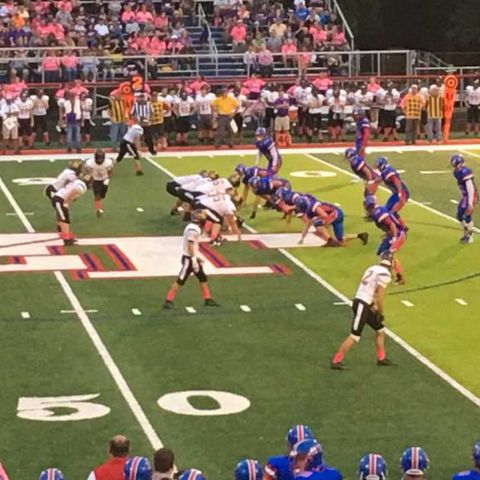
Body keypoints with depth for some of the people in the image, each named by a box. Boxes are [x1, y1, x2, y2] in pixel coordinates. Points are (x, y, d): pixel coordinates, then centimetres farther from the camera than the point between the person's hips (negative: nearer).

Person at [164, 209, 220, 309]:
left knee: (203, 278, 15)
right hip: (189, 259, -10)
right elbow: (190, 245, -25)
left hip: (192, 257, 10)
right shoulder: (192, 229, -21)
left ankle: (208, 299, 24)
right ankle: (168, 300, -3)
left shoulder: (196, 228, 11)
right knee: (180, 280, -7)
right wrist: (194, 259, -25)